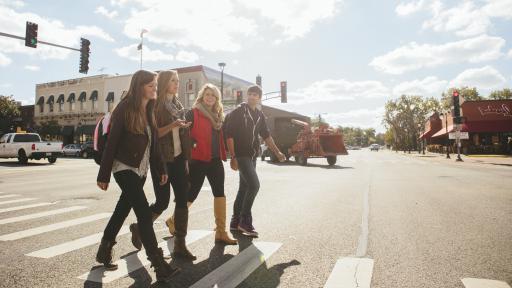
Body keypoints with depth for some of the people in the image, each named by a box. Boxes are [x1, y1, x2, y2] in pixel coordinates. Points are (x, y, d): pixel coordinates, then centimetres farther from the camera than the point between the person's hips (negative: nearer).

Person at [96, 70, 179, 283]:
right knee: (144, 213, -12)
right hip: (125, 168, -7)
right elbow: (111, 143, -12)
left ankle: (104, 251, 33)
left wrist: (160, 169, 8)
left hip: (141, 169, 7)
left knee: (123, 210, 15)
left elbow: (153, 143, 11)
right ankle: (159, 265, -9)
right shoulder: (124, 109, -11)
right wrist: (104, 175, -11)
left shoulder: (149, 111, 9)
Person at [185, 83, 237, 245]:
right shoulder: (193, 113, -4)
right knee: (191, 194, 0)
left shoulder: (218, 115, 16)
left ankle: (221, 232, 6)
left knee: (220, 193, 2)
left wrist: (223, 155, 16)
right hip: (198, 160, -6)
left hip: (215, 160, 6)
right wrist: (192, 145, -21)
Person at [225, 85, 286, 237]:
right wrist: (233, 157, -17)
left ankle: (236, 222, 20)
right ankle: (245, 222, -3)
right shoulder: (237, 112, -7)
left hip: (252, 156, 7)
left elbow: (266, 135, 19)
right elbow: (229, 135, -12)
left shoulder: (260, 115, 12)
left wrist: (277, 152, 14)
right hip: (241, 155, -7)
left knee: (244, 188, 10)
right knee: (254, 184, -15)